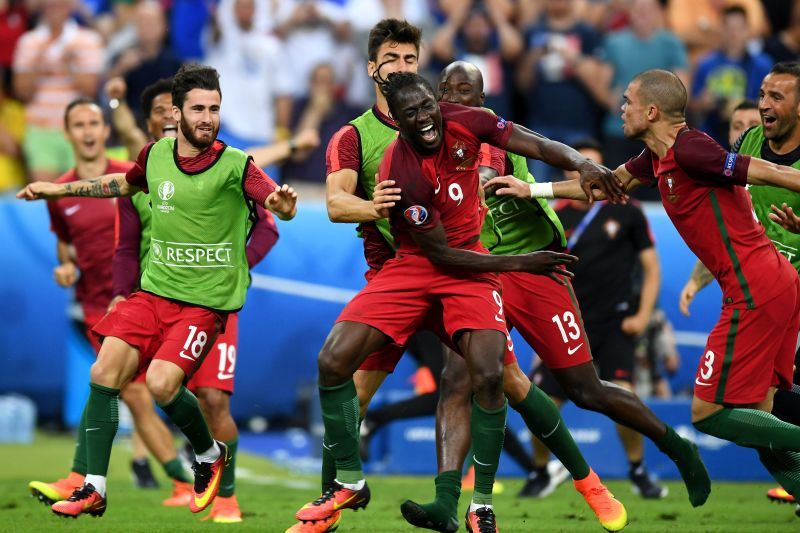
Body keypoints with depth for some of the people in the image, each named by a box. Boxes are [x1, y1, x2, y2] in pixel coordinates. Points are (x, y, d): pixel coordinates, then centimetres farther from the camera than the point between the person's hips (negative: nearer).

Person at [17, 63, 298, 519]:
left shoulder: (235, 165, -12)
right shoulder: (156, 155, 4)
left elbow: (282, 207, -20)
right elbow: (126, 184, 26)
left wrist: (284, 202, -44)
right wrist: (60, 189, 28)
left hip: (205, 300, -5)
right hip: (155, 289, 5)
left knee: (163, 384, -20)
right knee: (105, 373, -9)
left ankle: (210, 454, 11)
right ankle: (94, 489, -1)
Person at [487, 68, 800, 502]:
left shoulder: (689, 149, -14)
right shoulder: (657, 158, 15)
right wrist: (531, 189, 34)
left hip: (755, 294, -9)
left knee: (708, 413, -6)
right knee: (757, 422, 9)